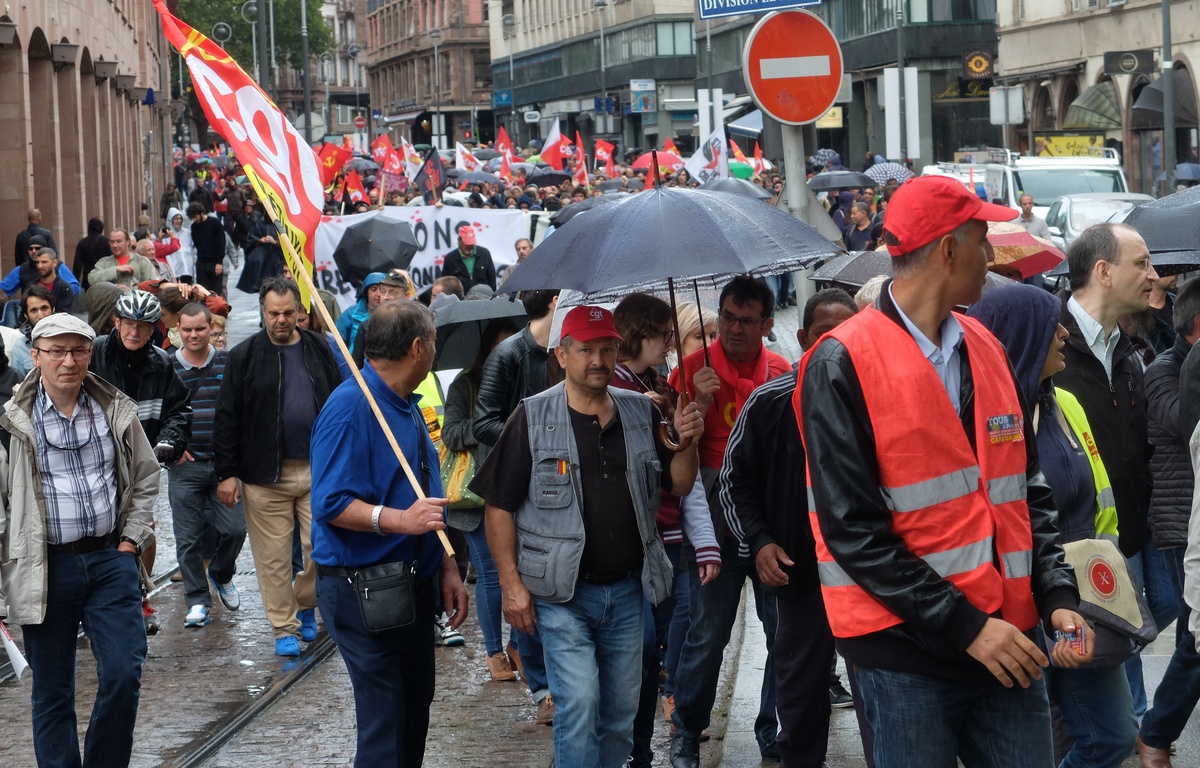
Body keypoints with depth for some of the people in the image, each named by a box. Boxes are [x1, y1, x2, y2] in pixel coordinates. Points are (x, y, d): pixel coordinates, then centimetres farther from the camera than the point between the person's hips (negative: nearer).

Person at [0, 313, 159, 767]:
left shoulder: (117, 411, 3)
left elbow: (145, 479, 14)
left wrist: (132, 540, 5)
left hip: (111, 560, 2)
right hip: (46, 567, -2)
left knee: (123, 674, -2)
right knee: (51, 690, 7)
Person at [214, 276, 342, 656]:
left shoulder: (319, 350, 7)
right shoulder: (244, 357, -1)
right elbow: (226, 419, -1)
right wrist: (226, 473, -6)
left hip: (318, 469, 2)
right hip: (265, 473, -2)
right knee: (273, 556, 2)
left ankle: (305, 603, 27)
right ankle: (284, 627, 15)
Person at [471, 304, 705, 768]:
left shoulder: (643, 413, 6)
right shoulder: (533, 418, -6)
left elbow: (677, 485, 11)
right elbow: (499, 505, -5)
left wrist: (688, 446, -10)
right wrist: (511, 584, -10)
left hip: (628, 590, 4)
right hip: (563, 594, -4)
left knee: (621, 711, 12)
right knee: (579, 703, -13)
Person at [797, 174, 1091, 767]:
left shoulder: (987, 351, 11)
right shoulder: (842, 365, -9)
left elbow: (1028, 491, 15)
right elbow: (852, 530, -14)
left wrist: (1057, 597, 0)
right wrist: (964, 627, -16)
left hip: (1007, 642, 6)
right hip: (906, 649, -6)